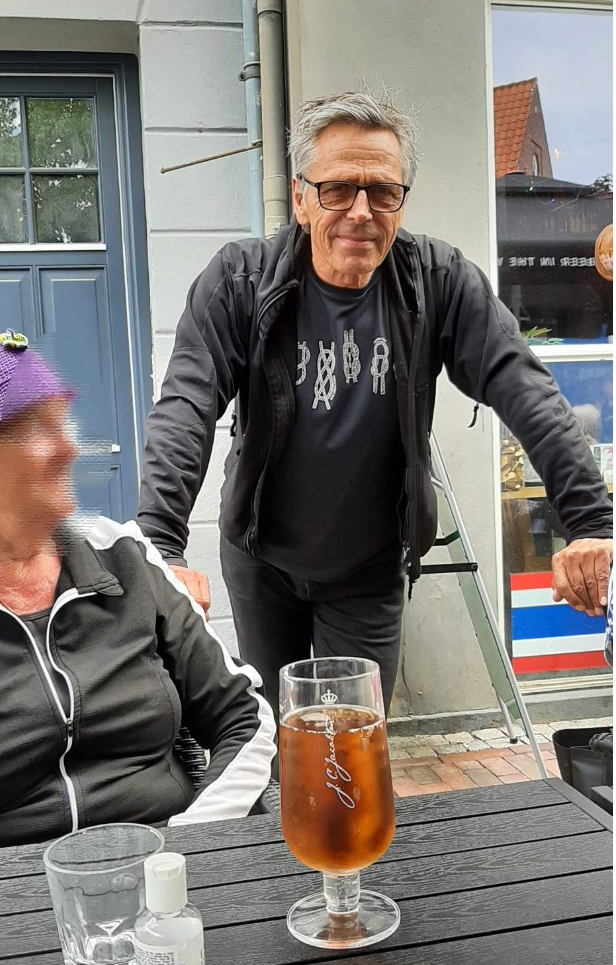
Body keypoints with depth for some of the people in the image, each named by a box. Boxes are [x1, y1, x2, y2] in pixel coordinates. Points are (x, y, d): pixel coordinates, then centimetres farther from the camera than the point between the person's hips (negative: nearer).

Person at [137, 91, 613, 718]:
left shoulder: (439, 282, -13)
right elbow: (185, 407, -26)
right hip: (259, 560, 1)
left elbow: (525, 392, -18)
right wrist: (161, 546, -39)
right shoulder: (238, 281, -16)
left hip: (371, 571, 0)